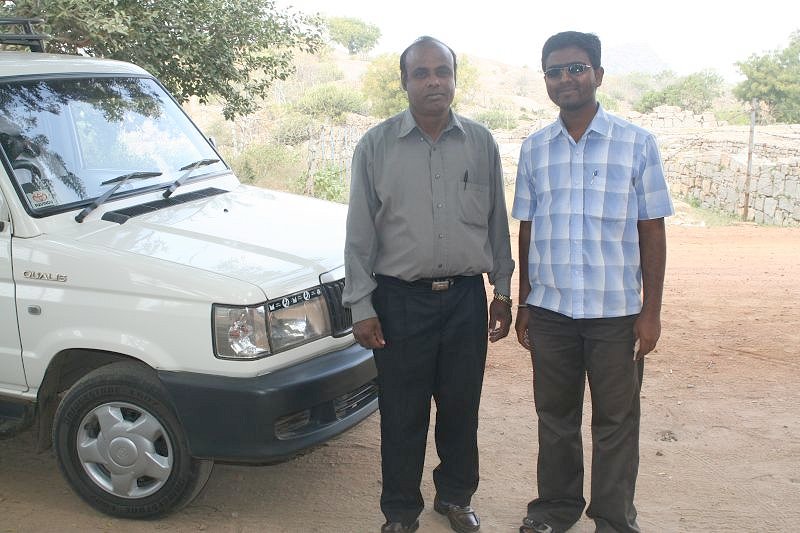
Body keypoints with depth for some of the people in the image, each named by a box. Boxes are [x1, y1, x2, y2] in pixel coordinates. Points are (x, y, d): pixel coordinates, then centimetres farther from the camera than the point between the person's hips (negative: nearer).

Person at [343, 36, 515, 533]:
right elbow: (361, 233, -2)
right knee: (402, 415, 8)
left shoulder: (482, 142, 3)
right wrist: (361, 306, -5)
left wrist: (503, 291, 9)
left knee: (462, 407, 14)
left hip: (466, 297, 2)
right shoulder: (376, 145, -3)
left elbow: (497, 223, 9)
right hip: (400, 299, -2)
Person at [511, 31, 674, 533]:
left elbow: (652, 231, -3)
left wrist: (651, 311, -6)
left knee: (615, 421, 9)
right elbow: (527, 231, 9)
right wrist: (524, 304, 9)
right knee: (555, 416, 14)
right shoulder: (534, 148, 5)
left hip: (615, 310, -2)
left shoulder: (637, 143, -3)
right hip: (550, 309, 3)